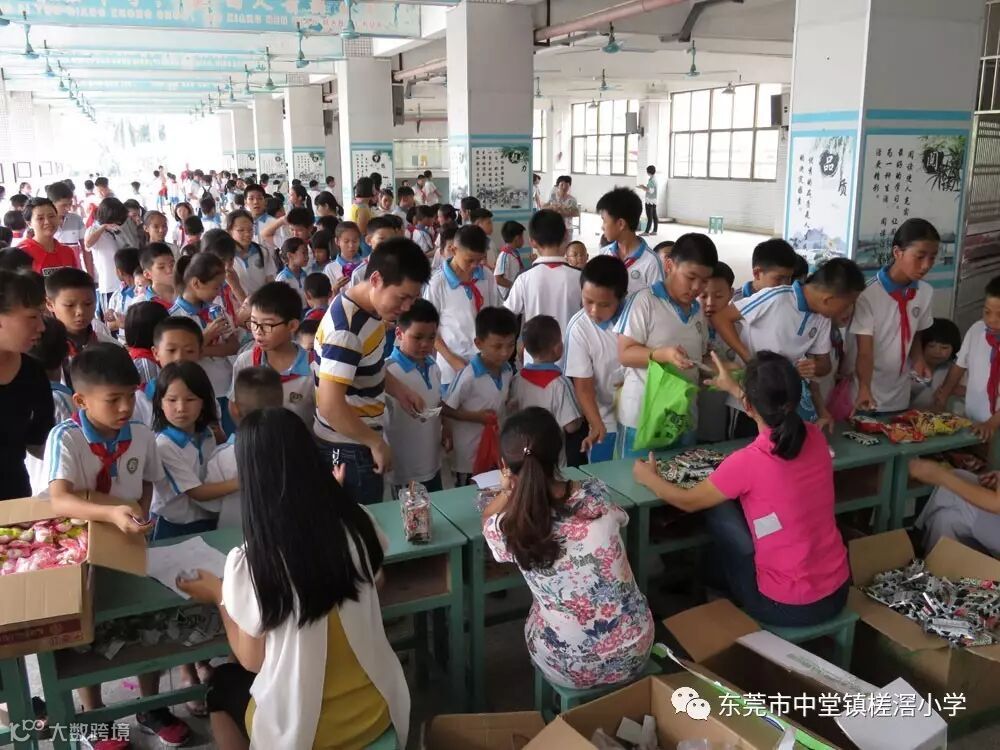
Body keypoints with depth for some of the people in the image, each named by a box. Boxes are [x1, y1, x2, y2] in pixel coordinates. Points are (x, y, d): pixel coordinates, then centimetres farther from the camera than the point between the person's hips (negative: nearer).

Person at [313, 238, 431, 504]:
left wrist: (397, 388, 1)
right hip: (348, 450, -9)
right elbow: (331, 407, -32)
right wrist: (377, 442, -20)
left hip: (359, 443, 9)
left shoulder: (368, 305, -1)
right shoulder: (346, 329, -29)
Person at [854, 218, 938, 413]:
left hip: (899, 390, 5)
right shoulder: (869, 294, -20)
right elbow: (864, 351, -21)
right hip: (870, 389, -5)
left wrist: (918, 359, -9)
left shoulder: (926, 293, -2)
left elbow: (915, 334, 11)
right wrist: (864, 388, -35)